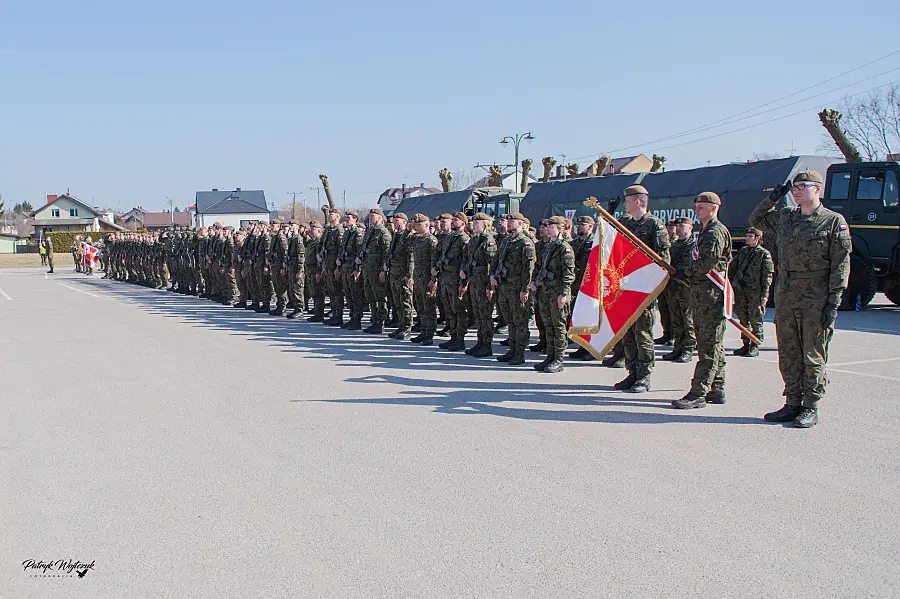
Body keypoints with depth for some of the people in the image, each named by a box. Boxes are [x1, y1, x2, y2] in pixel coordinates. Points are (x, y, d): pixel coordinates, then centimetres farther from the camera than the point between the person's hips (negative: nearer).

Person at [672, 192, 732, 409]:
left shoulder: (717, 231, -10)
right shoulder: (705, 232, 22)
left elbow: (709, 261, -21)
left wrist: (687, 273, -10)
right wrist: (689, 276, 13)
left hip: (711, 293, -11)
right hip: (701, 292, 11)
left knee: (709, 345, -9)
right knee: (711, 344, 13)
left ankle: (698, 393, -12)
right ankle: (716, 390, 19)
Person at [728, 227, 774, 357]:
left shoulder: (764, 254, -2)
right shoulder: (742, 251, 13)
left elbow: (768, 275, -5)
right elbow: (732, 268, 19)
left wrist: (764, 294, -10)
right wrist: (730, 284, 9)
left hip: (755, 291, -5)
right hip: (740, 289, 5)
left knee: (755, 320, 1)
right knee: (743, 318, 9)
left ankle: (755, 346, 8)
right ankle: (746, 344, 19)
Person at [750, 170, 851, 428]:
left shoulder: (834, 221, -3)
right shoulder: (784, 216, 11)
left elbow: (841, 264, -5)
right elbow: (755, 220, 28)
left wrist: (834, 302, -12)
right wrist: (771, 199, 9)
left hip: (816, 299, -5)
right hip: (785, 297, 5)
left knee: (813, 357, 1)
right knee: (788, 356, 10)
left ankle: (811, 409, 10)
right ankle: (793, 404, 20)